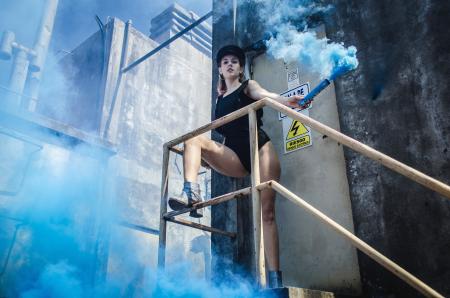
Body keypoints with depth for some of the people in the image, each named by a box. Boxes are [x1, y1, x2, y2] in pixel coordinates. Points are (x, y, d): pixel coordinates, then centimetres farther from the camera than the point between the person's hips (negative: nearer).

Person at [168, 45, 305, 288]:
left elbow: (265, 95, -11)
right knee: (193, 138, -19)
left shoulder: (248, 86, 12)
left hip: (260, 148, -3)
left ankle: (275, 277, -18)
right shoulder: (220, 100, 24)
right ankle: (191, 192, -39)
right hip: (235, 157, 3)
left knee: (267, 210, -14)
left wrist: (285, 101, -33)